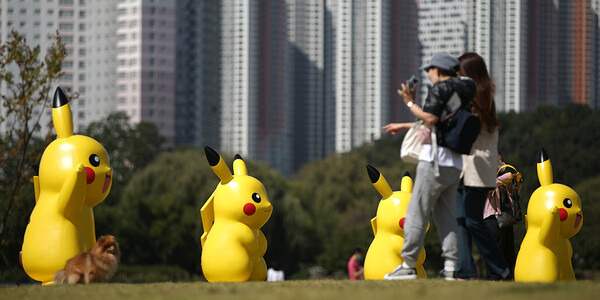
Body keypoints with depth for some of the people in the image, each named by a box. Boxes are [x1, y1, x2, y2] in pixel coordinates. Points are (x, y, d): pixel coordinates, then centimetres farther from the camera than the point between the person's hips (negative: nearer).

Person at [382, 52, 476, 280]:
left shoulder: (440, 88, -6)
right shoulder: (462, 92, 20)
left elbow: (431, 119, -19)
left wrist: (410, 104, -6)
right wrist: (403, 126, 35)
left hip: (435, 161, -8)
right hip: (455, 164, 8)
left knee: (417, 212, -6)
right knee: (446, 216, 9)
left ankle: (408, 265, -8)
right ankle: (450, 266, -1)